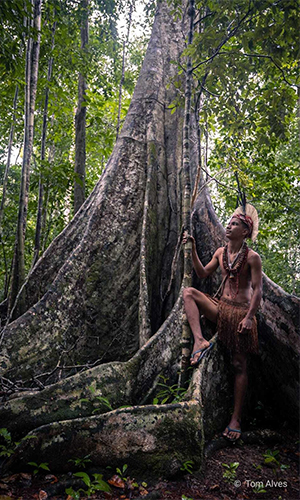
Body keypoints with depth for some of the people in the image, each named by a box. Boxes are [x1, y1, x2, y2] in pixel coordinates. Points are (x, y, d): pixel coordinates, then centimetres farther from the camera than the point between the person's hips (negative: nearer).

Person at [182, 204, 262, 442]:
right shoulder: (221, 252, 9)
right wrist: (193, 249, 5)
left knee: (239, 365, -2)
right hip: (221, 308, 6)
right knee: (189, 292, -15)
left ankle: (236, 419, 8)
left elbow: (257, 290, -11)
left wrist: (249, 317, -19)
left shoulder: (252, 257, -9)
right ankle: (200, 340, -24)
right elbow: (203, 273, 13)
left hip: (240, 313, -6)